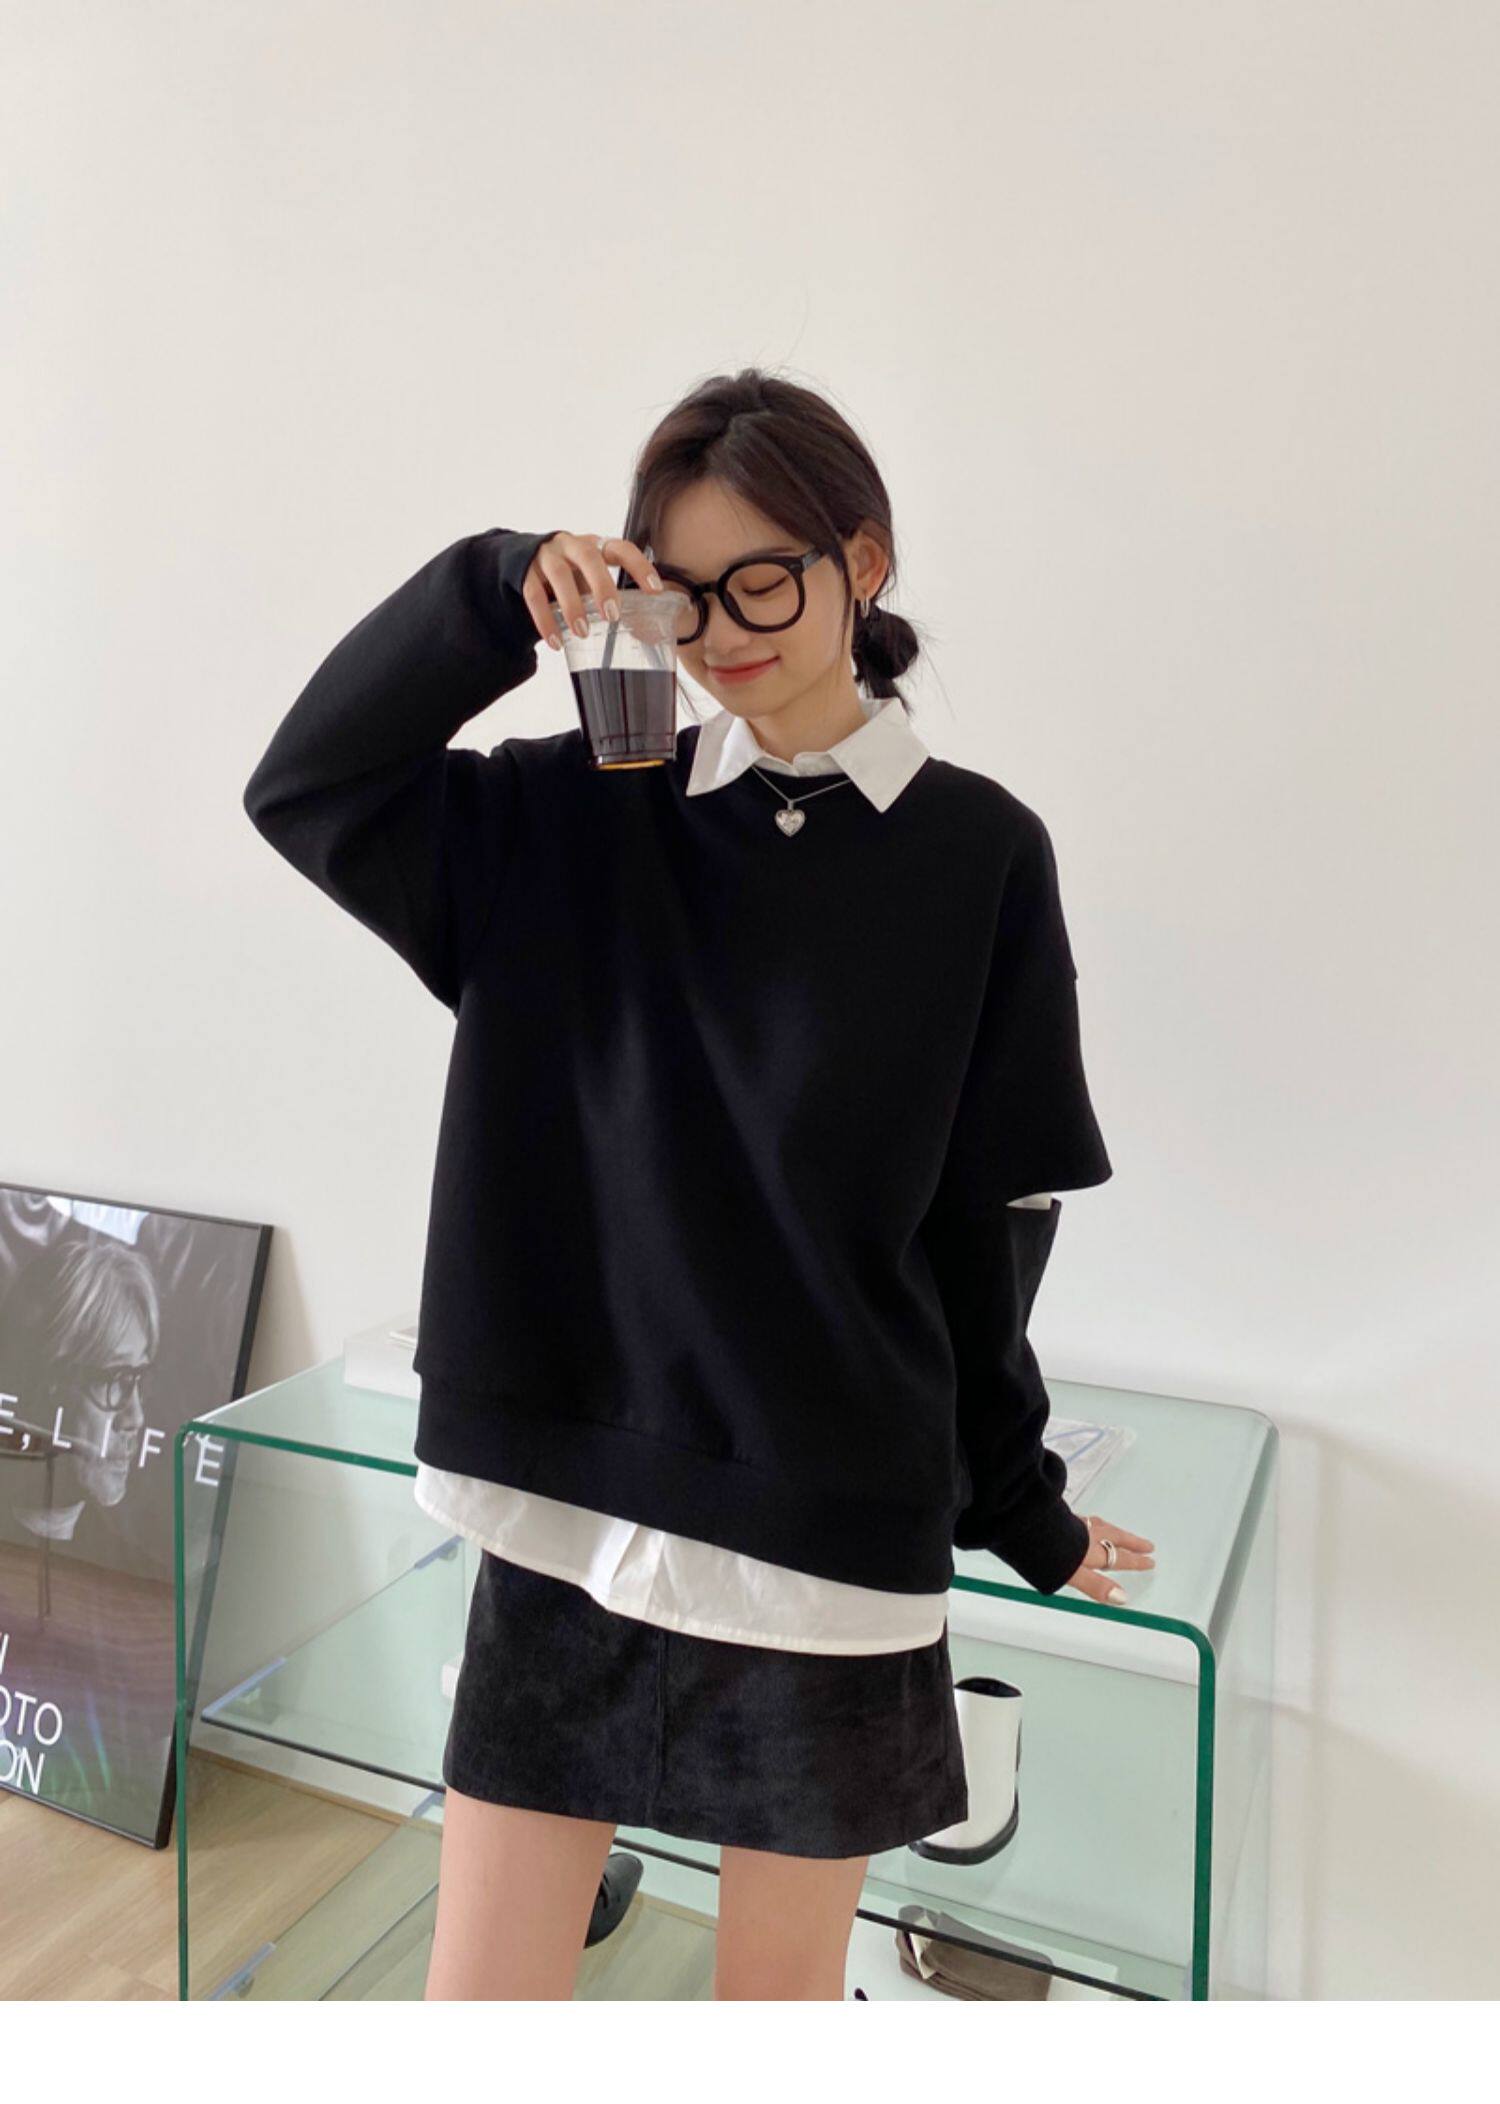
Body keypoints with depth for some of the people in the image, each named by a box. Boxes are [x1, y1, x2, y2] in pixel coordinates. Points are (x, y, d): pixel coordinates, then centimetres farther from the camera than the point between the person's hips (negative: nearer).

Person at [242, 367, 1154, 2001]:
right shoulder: (583, 815, 2)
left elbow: (994, 1218, 0)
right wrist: (493, 599, -12)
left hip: (828, 1526, -1)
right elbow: (306, 786, 0)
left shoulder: (978, 854, -4)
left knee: (780, 1987, 17)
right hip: (567, 1504, 2)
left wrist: (1013, 1503, 9)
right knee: (481, 1991, 13)